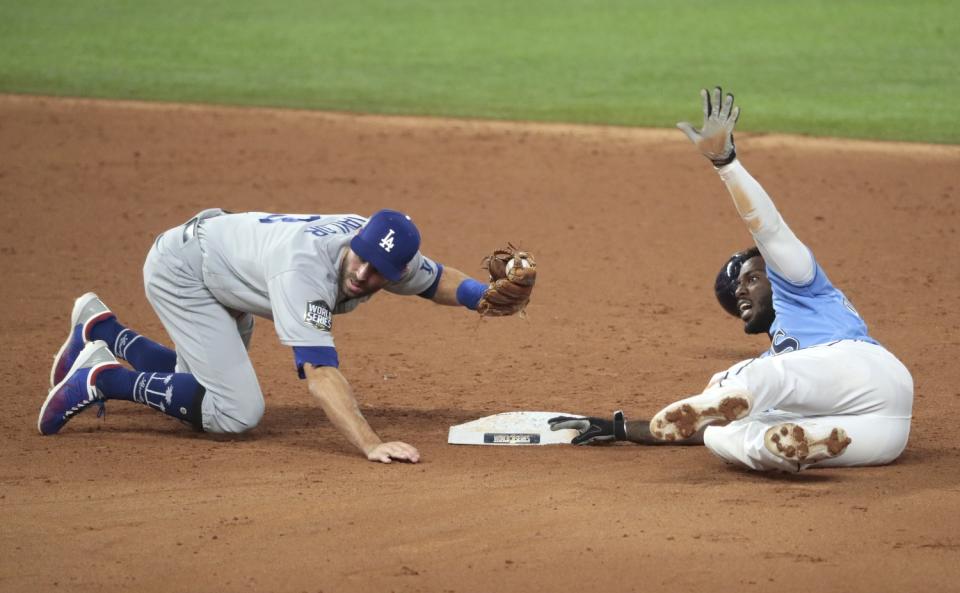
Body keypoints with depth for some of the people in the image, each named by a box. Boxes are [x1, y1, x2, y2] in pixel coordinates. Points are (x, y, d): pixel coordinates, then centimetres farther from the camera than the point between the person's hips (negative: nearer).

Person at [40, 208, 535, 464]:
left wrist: (486, 295, -20)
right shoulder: (306, 266, -41)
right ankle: (103, 379, -6)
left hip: (225, 278, 9)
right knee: (236, 412, -19)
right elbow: (319, 370, -49)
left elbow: (436, 279, 3)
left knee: (203, 399, 18)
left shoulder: (389, 255, -18)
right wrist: (370, 445, -58)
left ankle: (99, 329, 31)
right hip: (179, 268, -9)